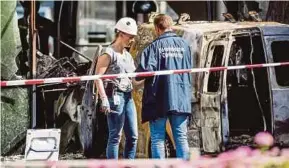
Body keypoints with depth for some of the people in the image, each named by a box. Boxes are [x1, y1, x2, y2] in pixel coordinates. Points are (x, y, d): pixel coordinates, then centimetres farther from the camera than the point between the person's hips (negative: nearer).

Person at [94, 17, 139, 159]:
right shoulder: (109, 53, -6)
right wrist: (104, 99, -21)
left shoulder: (128, 55, 18)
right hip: (115, 96, -8)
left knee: (132, 136, 7)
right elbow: (98, 77, -13)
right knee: (115, 136, -7)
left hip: (128, 97, 8)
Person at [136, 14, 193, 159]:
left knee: (157, 138, 3)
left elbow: (146, 69, -15)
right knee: (181, 137, 8)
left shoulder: (156, 46, -7)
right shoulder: (184, 45, 5)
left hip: (159, 99, -3)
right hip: (181, 99, 3)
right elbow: (189, 70, 9)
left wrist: (136, 76, 4)